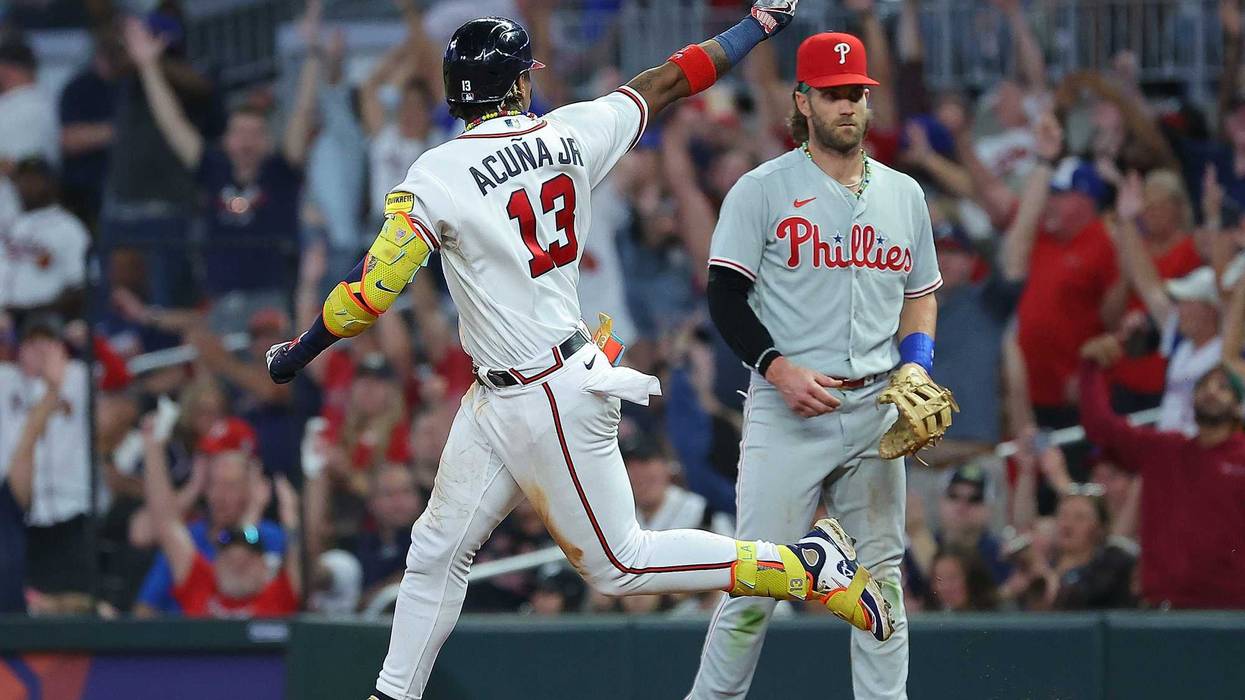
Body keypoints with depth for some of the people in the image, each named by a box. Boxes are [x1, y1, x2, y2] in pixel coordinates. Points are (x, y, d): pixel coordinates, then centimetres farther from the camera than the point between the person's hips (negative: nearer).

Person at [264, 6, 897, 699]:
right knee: (437, 554, 11)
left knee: (619, 563, 2)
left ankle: (809, 566, 3)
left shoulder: (438, 176, -18)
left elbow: (369, 296, -17)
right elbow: (672, 79, 12)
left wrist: (299, 352, 0)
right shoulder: (572, 134, -1)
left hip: (553, 400, -8)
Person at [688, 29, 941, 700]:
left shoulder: (903, 194, 14)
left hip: (877, 409, 5)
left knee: (881, 576, 5)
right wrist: (779, 368, -17)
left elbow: (920, 294, 22)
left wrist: (916, 360, 2)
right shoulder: (762, 190, -1)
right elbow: (724, 295, -5)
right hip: (788, 411, -5)